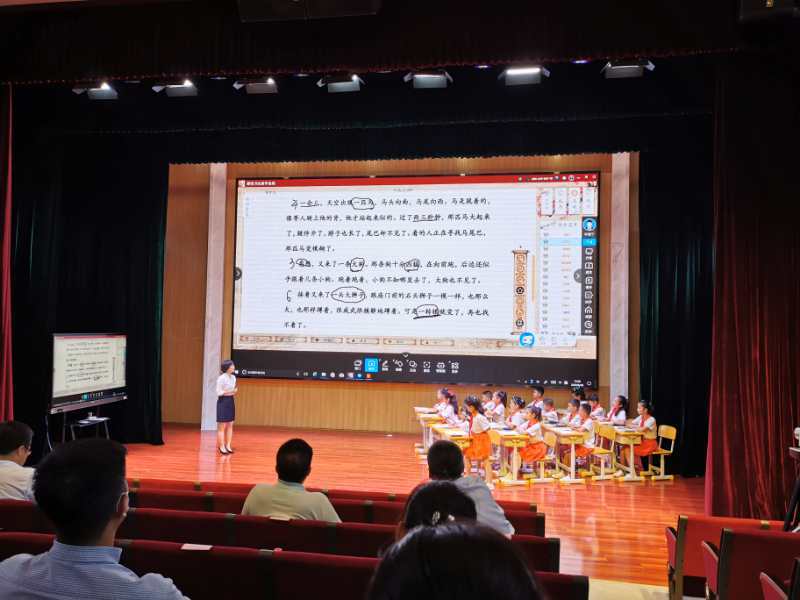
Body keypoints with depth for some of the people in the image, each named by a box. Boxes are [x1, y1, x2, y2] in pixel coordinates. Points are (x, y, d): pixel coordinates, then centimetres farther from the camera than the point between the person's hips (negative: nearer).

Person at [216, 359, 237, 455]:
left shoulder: (233, 377, 8)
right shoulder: (221, 378, -14)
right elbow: (219, 392, -15)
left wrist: (234, 392, -2)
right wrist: (229, 392, -19)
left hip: (231, 401, 7)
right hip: (223, 401, -7)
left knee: (230, 425, 8)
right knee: (222, 426, -1)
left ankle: (228, 446, 15)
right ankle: (221, 447, 5)